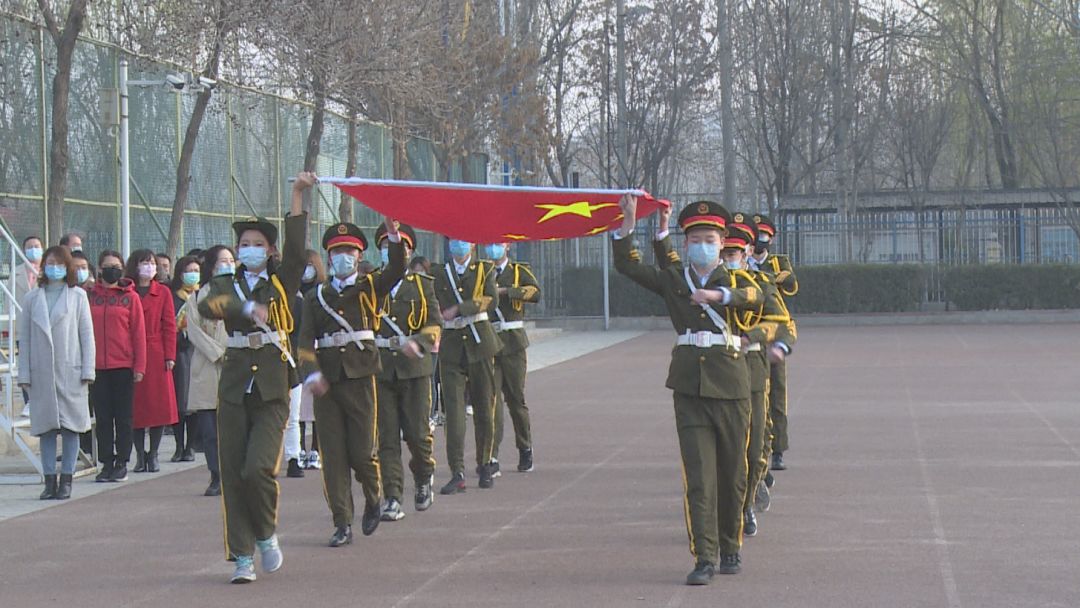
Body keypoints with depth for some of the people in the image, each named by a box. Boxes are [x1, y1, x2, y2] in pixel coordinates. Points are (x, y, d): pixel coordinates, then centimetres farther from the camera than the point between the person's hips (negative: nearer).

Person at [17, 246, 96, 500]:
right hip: (41, 372, 1)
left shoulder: (77, 296, 5)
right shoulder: (32, 298, 9)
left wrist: (87, 370, -4)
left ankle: (66, 481, 5)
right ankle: (50, 481, 8)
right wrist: (24, 374, 2)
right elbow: (25, 337, 8)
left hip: (71, 371, -1)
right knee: (46, 427, 4)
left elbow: (87, 334, 3)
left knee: (71, 426, -1)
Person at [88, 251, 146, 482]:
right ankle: (106, 463, 12)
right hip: (98, 367, 2)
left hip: (124, 366, -2)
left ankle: (122, 463, 10)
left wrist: (139, 366, -6)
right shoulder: (90, 296, 6)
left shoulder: (131, 297, 2)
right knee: (103, 417, 5)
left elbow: (139, 333, 0)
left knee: (123, 417, 4)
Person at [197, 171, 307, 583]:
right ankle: (242, 558, 6)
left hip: (272, 386, -2)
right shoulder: (226, 286, 10)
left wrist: (297, 197, -17)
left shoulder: (281, 283, 9)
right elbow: (207, 306, -13)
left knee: (258, 468, -14)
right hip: (235, 386, 2)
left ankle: (267, 534, 12)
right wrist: (248, 308, -30)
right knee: (233, 473, -1)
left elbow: (296, 248, -8)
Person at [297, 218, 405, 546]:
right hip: (326, 382, 2)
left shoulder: (370, 287, 9)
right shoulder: (316, 297, 13)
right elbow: (306, 340, 4)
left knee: (363, 451, -3)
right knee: (333, 454, 1)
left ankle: (374, 498, 27)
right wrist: (312, 373, -13)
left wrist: (394, 236, -27)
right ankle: (342, 524, 6)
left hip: (360, 378, -2)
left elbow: (396, 270, -10)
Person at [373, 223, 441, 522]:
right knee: (386, 436, -2)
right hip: (379, 368, 0)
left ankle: (423, 477, 28)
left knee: (418, 432, -1)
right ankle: (392, 499, 1)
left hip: (414, 367, 0)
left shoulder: (422, 284, 8)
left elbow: (434, 323, 1)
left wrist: (419, 343, -19)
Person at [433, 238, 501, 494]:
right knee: (453, 408, -8)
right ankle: (457, 474, -11)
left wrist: (460, 309, -16)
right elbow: (440, 308, 9)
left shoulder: (485, 269, 6)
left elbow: (492, 300, -10)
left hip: (480, 346, -1)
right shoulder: (441, 274, 11)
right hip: (452, 346, 1)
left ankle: (485, 466, 20)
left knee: (484, 408, 5)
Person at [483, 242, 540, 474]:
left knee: (516, 398, 7)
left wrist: (505, 291, -18)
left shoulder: (519, 271, 7)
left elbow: (535, 293, -11)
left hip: (512, 342, -1)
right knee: (491, 398, -9)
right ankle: (492, 457, -10)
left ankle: (525, 450, 25)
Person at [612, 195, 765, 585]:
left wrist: (717, 294, -31)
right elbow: (626, 264, 8)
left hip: (730, 382, 0)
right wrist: (629, 221, -3)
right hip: (689, 386, 0)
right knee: (698, 473, -6)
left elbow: (755, 297, -15)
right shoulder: (673, 279, 10)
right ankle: (704, 557, -7)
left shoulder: (733, 278, 6)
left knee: (733, 472, 8)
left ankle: (730, 548, 24)